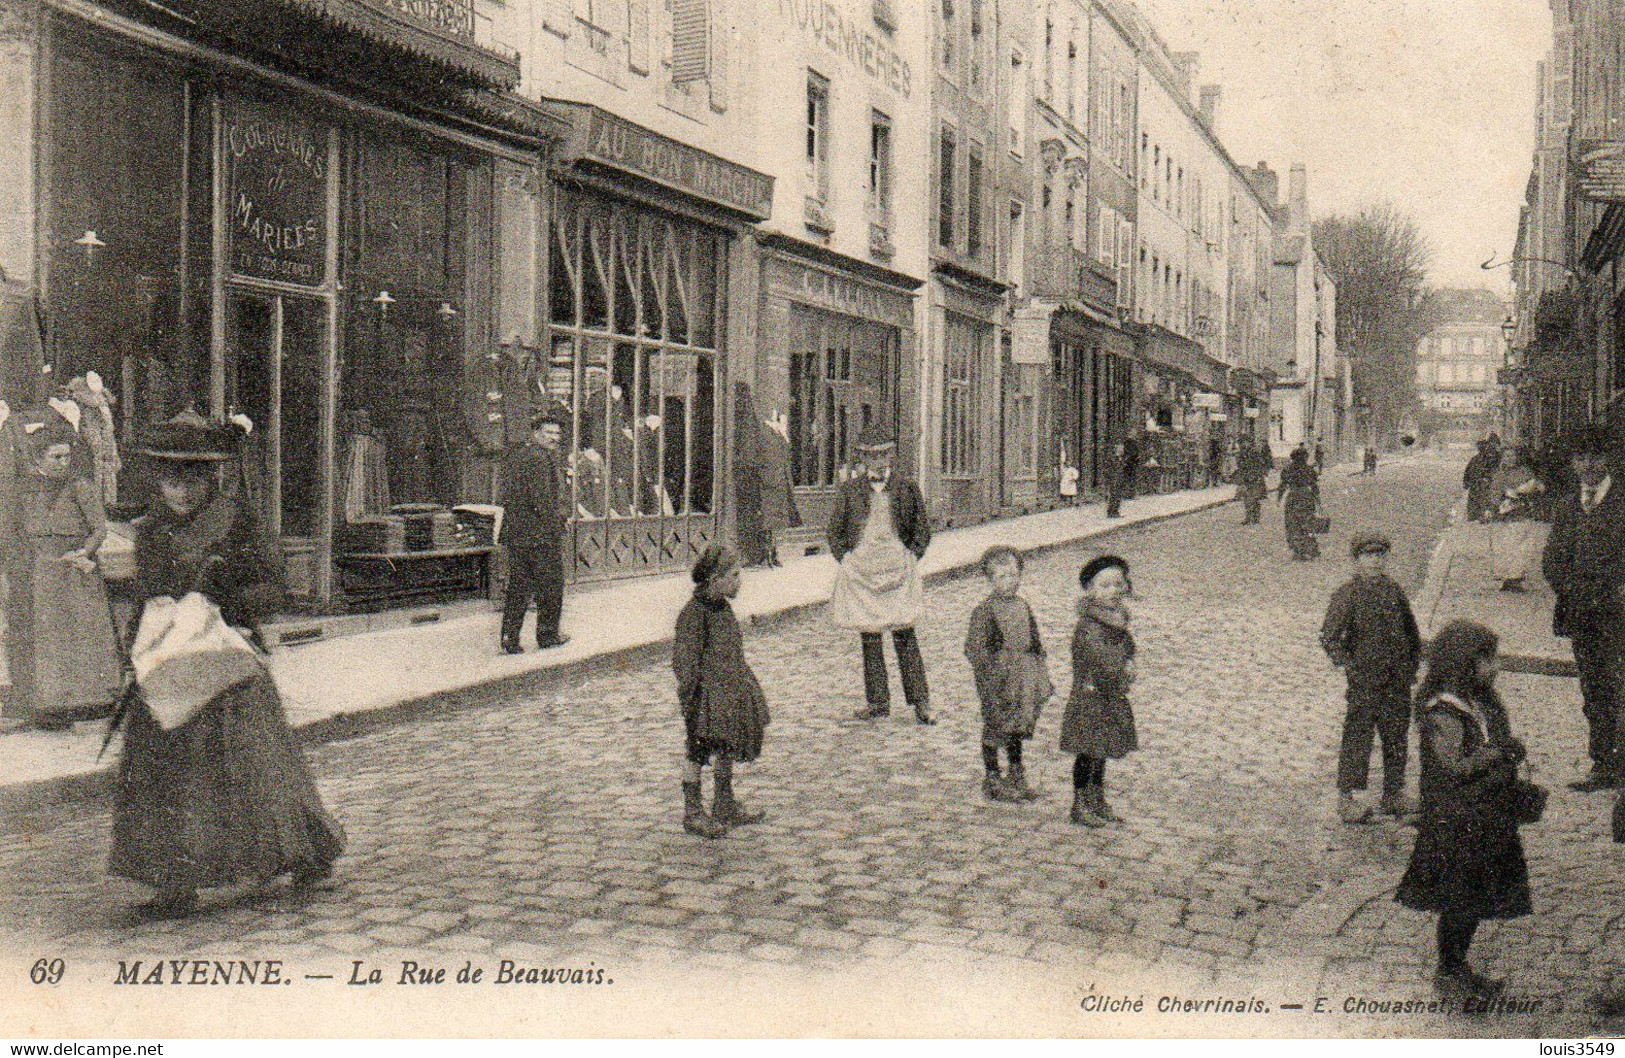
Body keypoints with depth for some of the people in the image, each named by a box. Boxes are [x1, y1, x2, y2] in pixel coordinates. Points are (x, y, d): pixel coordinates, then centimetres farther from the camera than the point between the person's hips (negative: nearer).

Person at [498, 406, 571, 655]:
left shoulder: (515, 458, 16)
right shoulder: (540, 458, -14)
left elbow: (507, 497, 18)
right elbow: (542, 499, -22)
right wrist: (560, 518, -10)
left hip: (515, 534, 9)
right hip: (542, 535, -8)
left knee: (517, 587, 10)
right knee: (550, 587, 6)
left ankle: (509, 638, 7)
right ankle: (547, 635, 14)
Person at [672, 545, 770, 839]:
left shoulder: (723, 607, 7)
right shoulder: (693, 613, -19)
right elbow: (684, 660, -18)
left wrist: (745, 688, 23)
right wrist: (689, 699, -18)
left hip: (730, 694, 9)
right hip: (705, 695, -9)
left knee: (727, 748, 17)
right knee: (697, 750, 2)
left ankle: (726, 806, 31)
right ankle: (692, 812, 14)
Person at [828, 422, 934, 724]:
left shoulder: (907, 488, 6)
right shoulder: (850, 489, 7)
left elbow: (922, 531, 11)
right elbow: (835, 531, 12)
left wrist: (910, 559, 1)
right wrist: (846, 561, 3)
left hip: (898, 567, -2)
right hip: (861, 570, 2)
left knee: (904, 633, -5)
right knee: (869, 637, 5)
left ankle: (920, 701, 0)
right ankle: (878, 700, 14)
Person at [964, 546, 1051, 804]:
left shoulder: (1023, 607, 9)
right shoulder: (984, 610, -11)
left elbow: (1035, 643, 17)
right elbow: (975, 647, -13)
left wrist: (1043, 676, 15)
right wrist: (989, 677, -19)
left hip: (1024, 676, 6)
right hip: (997, 677, -6)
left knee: (1017, 728, 15)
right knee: (994, 728, 3)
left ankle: (1017, 777, 27)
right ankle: (992, 779, 15)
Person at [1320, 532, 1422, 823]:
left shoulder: (1394, 590, 10)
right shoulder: (1347, 594, -7)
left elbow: (1411, 632, 20)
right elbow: (1329, 636, -9)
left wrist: (1412, 664, 14)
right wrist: (1347, 665, -14)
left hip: (1397, 679, 5)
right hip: (1364, 679, -5)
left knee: (1397, 737, 11)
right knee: (1358, 736, -3)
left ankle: (1393, 795, 23)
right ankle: (1346, 797, 5)